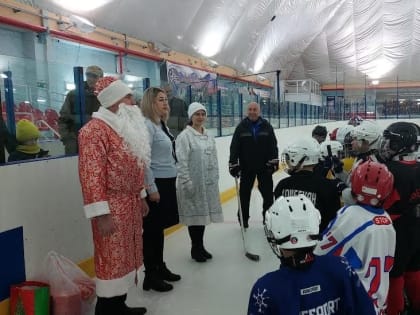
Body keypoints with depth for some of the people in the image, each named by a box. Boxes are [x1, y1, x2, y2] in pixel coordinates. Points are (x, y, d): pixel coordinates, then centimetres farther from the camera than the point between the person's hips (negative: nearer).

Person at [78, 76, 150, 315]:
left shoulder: (129, 127, 15)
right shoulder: (95, 130, -16)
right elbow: (91, 173, -21)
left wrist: (141, 196, 21)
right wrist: (101, 213, -23)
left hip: (131, 203, 10)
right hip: (112, 207, -9)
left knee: (127, 255, 17)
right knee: (112, 259, -2)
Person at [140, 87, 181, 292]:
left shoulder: (162, 125, 13)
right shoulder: (147, 125, -15)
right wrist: (151, 188, -20)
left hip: (168, 182, 9)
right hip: (156, 183, -9)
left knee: (160, 227, 17)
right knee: (152, 229, 1)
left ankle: (160, 267, 31)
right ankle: (150, 275, 14)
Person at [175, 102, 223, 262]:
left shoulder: (209, 136, 12)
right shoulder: (185, 136, -10)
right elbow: (182, 161, -15)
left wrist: (215, 178, 13)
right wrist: (186, 181, -19)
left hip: (208, 183, 7)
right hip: (192, 183, -7)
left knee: (204, 213, 13)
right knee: (194, 214, 3)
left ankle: (200, 247, 27)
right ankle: (195, 249, 19)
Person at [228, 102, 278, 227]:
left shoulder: (266, 126, 0)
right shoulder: (241, 127, -4)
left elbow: (273, 145, -2)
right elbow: (234, 147, -7)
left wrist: (274, 162, -9)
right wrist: (233, 165, -13)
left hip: (264, 166, 1)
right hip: (246, 167, 0)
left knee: (268, 192, 7)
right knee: (244, 193, 7)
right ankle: (243, 218, 21)